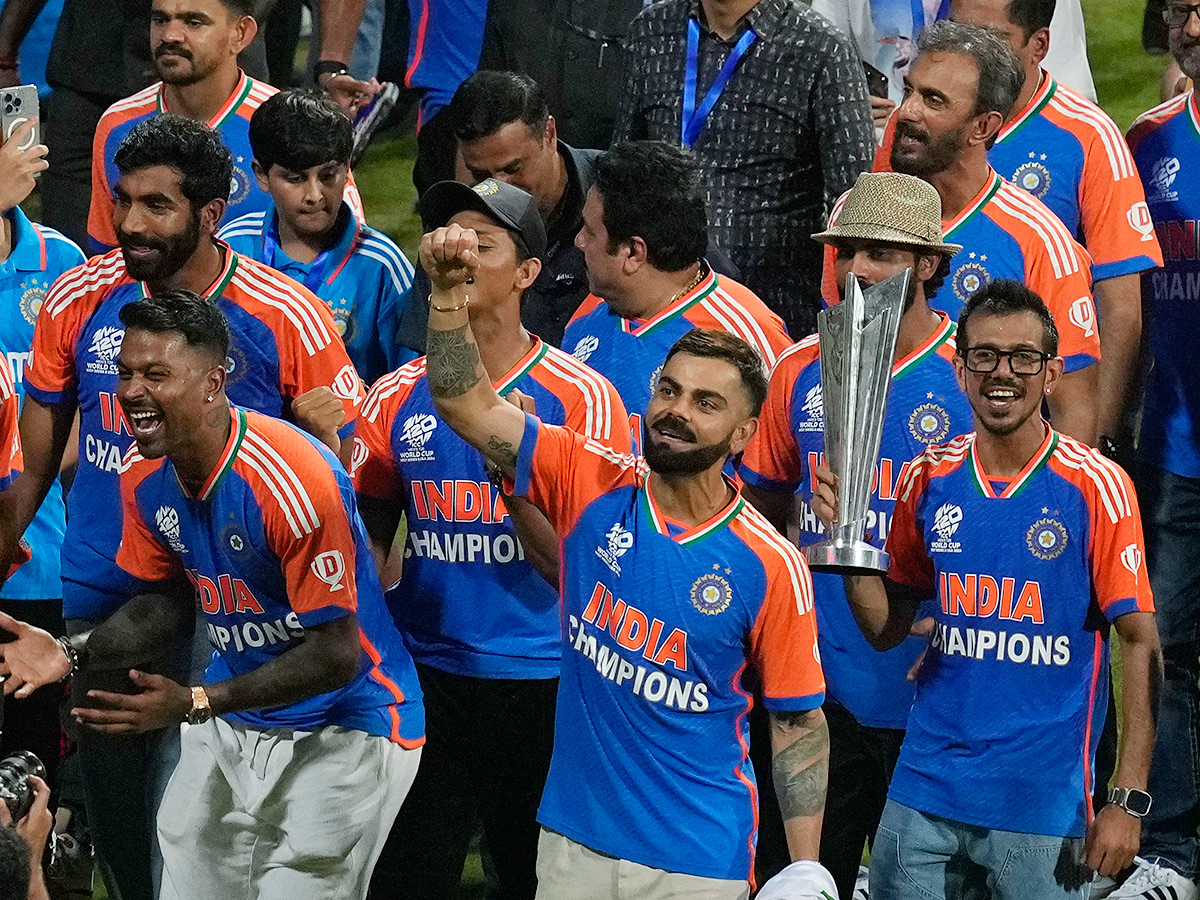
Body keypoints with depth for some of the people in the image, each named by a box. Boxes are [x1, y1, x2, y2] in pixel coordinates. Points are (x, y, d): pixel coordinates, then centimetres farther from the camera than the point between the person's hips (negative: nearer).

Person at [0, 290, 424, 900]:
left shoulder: (291, 480, -27)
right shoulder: (145, 474, -3)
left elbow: (338, 655, -23)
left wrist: (194, 704, -27)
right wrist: (73, 656, -4)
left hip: (341, 730, -7)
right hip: (230, 727, 7)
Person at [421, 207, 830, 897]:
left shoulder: (771, 567, -9)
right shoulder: (592, 486, -2)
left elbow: (800, 723, -3)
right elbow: (468, 404, -8)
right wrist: (450, 291, -24)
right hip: (575, 842, 3)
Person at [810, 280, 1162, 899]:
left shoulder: (1095, 487, -8)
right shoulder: (929, 480, 4)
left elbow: (1140, 644, -7)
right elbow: (886, 630, 11)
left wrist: (1129, 800, -13)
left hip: (1046, 804, -4)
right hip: (926, 796, 4)